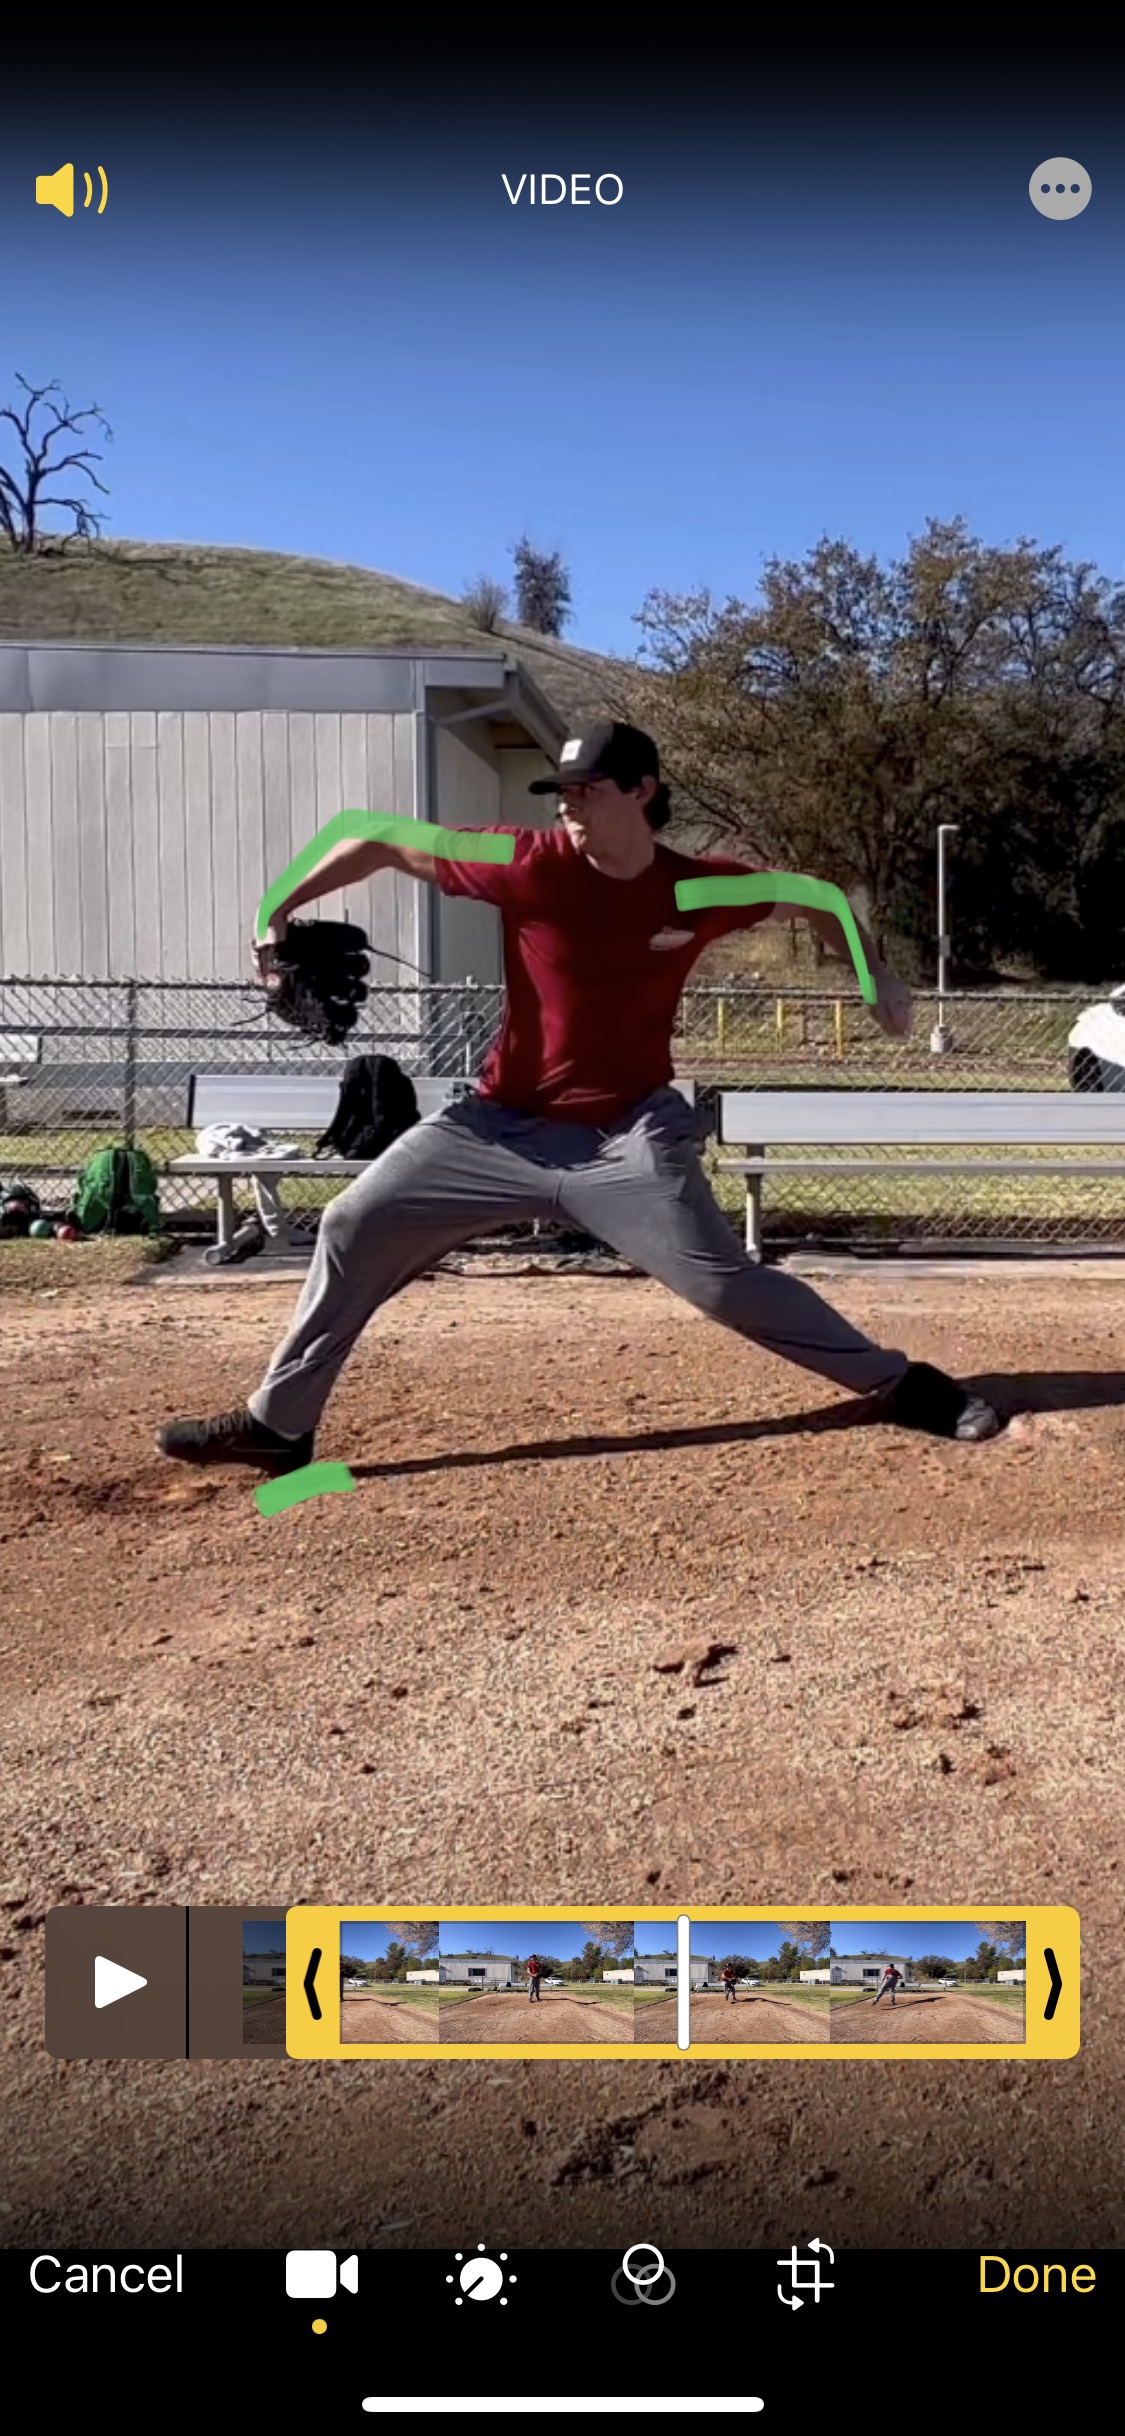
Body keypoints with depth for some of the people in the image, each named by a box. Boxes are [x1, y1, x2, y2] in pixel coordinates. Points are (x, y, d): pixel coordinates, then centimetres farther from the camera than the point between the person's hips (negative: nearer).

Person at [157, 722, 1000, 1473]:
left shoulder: (701, 888, -9)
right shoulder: (531, 864, -13)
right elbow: (382, 846, -4)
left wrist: (880, 978, 1)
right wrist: (280, 913, -8)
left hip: (626, 1133, -2)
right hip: (504, 1124, 2)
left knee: (721, 1280, -12)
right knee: (355, 1227, -2)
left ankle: (900, 1385, 6)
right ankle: (279, 1425, 12)